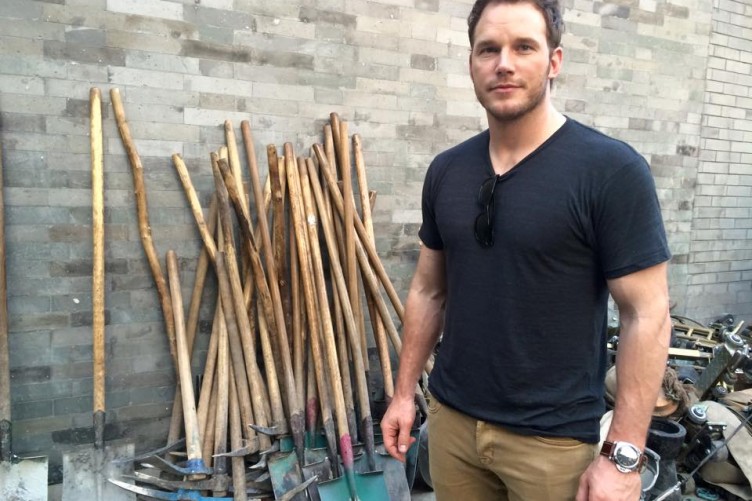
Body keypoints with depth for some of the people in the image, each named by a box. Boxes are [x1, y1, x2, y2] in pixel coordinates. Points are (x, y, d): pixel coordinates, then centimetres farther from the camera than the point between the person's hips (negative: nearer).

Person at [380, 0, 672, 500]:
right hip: (451, 418, 5)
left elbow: (647, 316, -13)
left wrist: (622, 454, -14)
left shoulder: (612, 169, -13)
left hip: (553, 437, -4)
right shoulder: (446, 170, 1)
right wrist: (404, 392, 9)